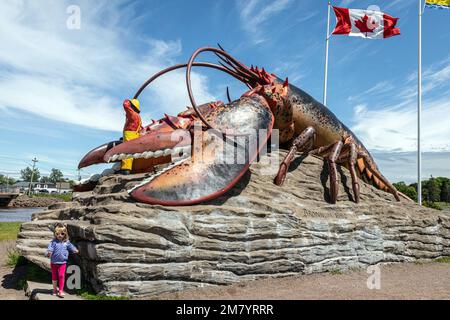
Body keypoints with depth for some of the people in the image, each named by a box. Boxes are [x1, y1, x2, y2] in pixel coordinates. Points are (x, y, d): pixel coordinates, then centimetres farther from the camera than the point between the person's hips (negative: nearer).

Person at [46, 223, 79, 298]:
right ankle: (55, 290, 27)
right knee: (54, 276, 12)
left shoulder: (66, 242, 0)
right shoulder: (53, 242, -8)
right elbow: (50, 248, -18)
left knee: (61, 276, -7)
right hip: (54, 262, 0)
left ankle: (61, 291, 0)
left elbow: (71, 247, 15)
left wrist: (75, 250, 2)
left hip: (62, 262, 0)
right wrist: (48, 253, -36)